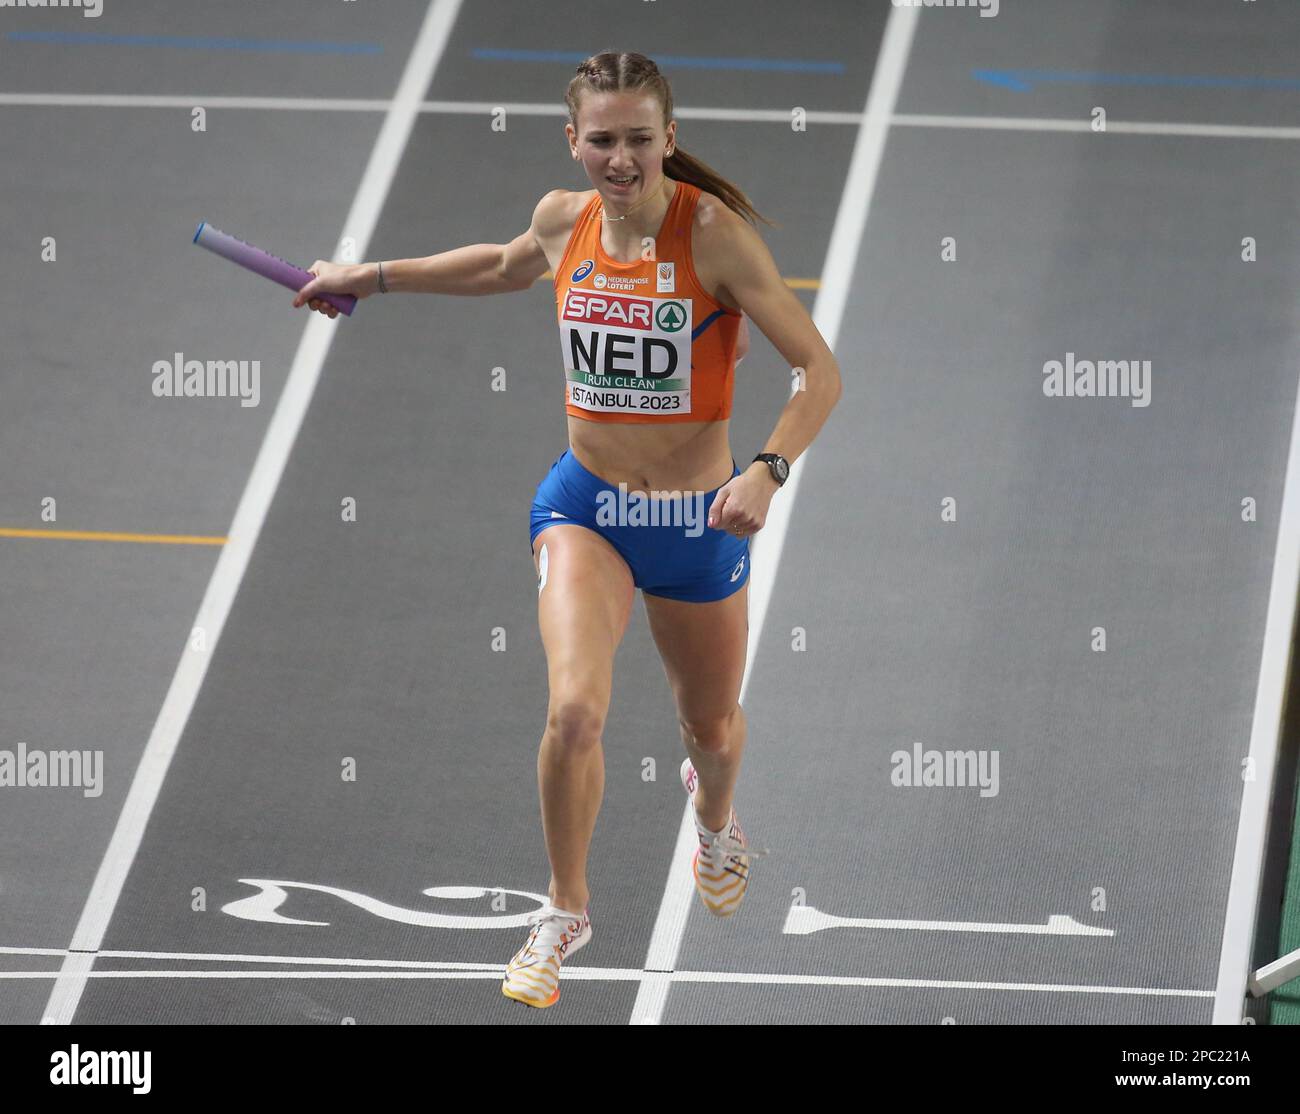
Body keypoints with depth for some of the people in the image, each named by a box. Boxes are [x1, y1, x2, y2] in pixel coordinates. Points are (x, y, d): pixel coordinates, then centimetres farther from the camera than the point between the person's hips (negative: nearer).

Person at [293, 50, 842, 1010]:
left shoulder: (716, 234, -20)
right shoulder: (564, 220, -6)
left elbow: (820, 370, -19)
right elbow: (507, 265, 20)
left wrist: (768, 471, -34)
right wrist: (373, 277, 23)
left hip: (698, 518, -1)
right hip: (584, 502, 1)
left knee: (712, 727, 19)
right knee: (575, 710, -21)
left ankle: (715, 823, 58)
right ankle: (565, 913, 2)